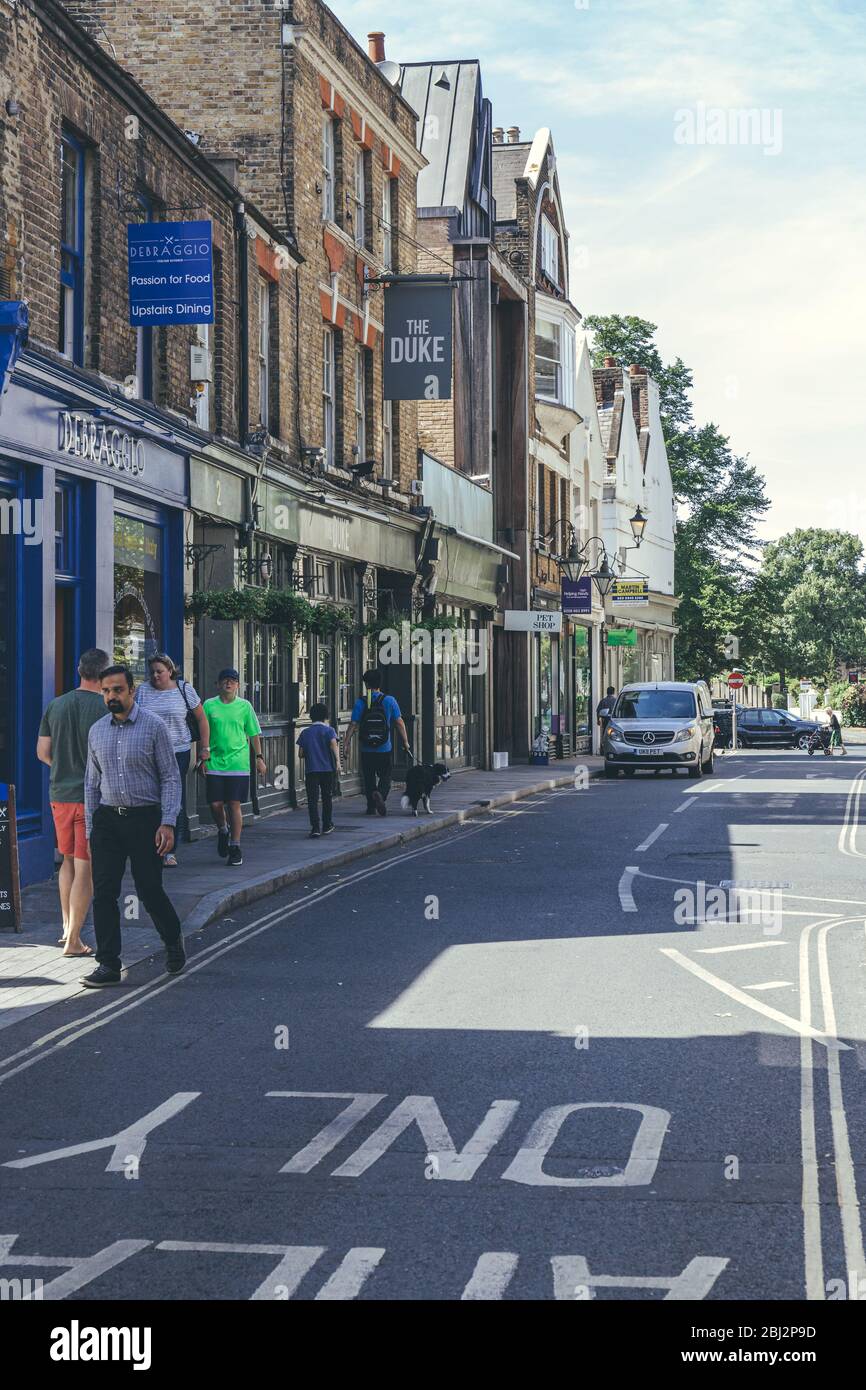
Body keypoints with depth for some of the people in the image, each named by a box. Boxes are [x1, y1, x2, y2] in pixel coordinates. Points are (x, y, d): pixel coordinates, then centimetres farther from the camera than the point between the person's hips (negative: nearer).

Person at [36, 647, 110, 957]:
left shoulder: (55, 706, 4)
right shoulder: (107, 709, -12)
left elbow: (43, 752, 9)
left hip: (60, 793, 5)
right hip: (93, 796, -5)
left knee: (68, 860, 22)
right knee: (85, 868, 0)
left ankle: (67, 928, 24)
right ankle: (73, 941, 2)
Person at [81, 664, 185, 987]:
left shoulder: (153, 727, -5)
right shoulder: (97, 731, 9)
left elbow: (171, 777, -5)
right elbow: (92, 782, 15)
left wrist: (168, 823, -13)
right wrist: (90, 828, 10)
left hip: (144, 817, -4)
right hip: (107, 818, 4)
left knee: (150, 889, 0)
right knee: (104, 893, -2)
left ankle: (173, 941, 27)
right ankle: (108, 965, 3)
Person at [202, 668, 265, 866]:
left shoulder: (245, 706, 4)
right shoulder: (209, 706, 4)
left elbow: (254, 734, 10)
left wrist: (259, 758, 6)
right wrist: (203, 758, 4)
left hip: (238, 763, -1)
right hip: (214, 763, 1)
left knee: (234, 804, -3)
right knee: (215, 804, -2)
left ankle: (235, 847, 5)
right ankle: (223, 831, 29)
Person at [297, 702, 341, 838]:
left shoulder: (305, 733, 9)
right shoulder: (328, 730, 2)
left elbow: (301, 754, 7)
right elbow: (334, 744, -16)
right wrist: (338, 762, -22)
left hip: (310, 770, 0)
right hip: (327, 768, 0)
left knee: (312, 799, -4)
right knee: (327, 797, 15)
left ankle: (315, 828, -16)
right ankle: (327, 826, 24)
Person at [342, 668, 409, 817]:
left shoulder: (360, 702, -5)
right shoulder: (389, 701, -5)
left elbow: (353, 725, -8)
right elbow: (399, 723, -1)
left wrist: (346, 744, -2)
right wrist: (405, 741, 9)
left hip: (367, 750, 1)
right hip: (385, 749, -1)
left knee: (369, 779, 15)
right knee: (385, 777, 9)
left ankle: (371, 807, 16)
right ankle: (380, 794, -20)